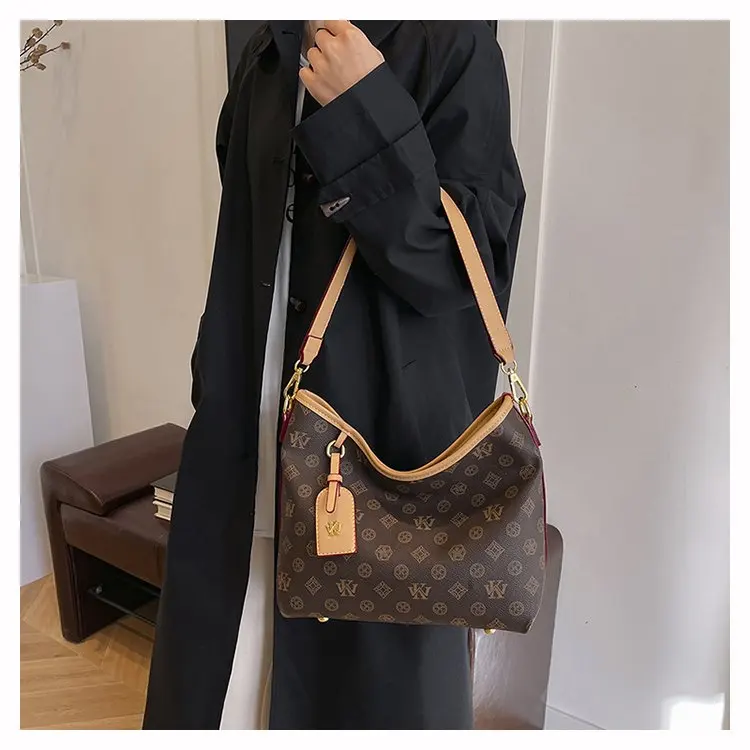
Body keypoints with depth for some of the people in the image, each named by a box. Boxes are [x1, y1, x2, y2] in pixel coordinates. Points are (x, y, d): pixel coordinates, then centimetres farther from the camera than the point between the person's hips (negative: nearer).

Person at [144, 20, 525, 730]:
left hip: (385, 424, -5)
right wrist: (214, 390, 16)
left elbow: (475, 256, -14)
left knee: (377, 651, 10)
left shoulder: (450, 44, -6)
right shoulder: (267, 58, 13)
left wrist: (366, 113, -22)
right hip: (259, 414, 6)